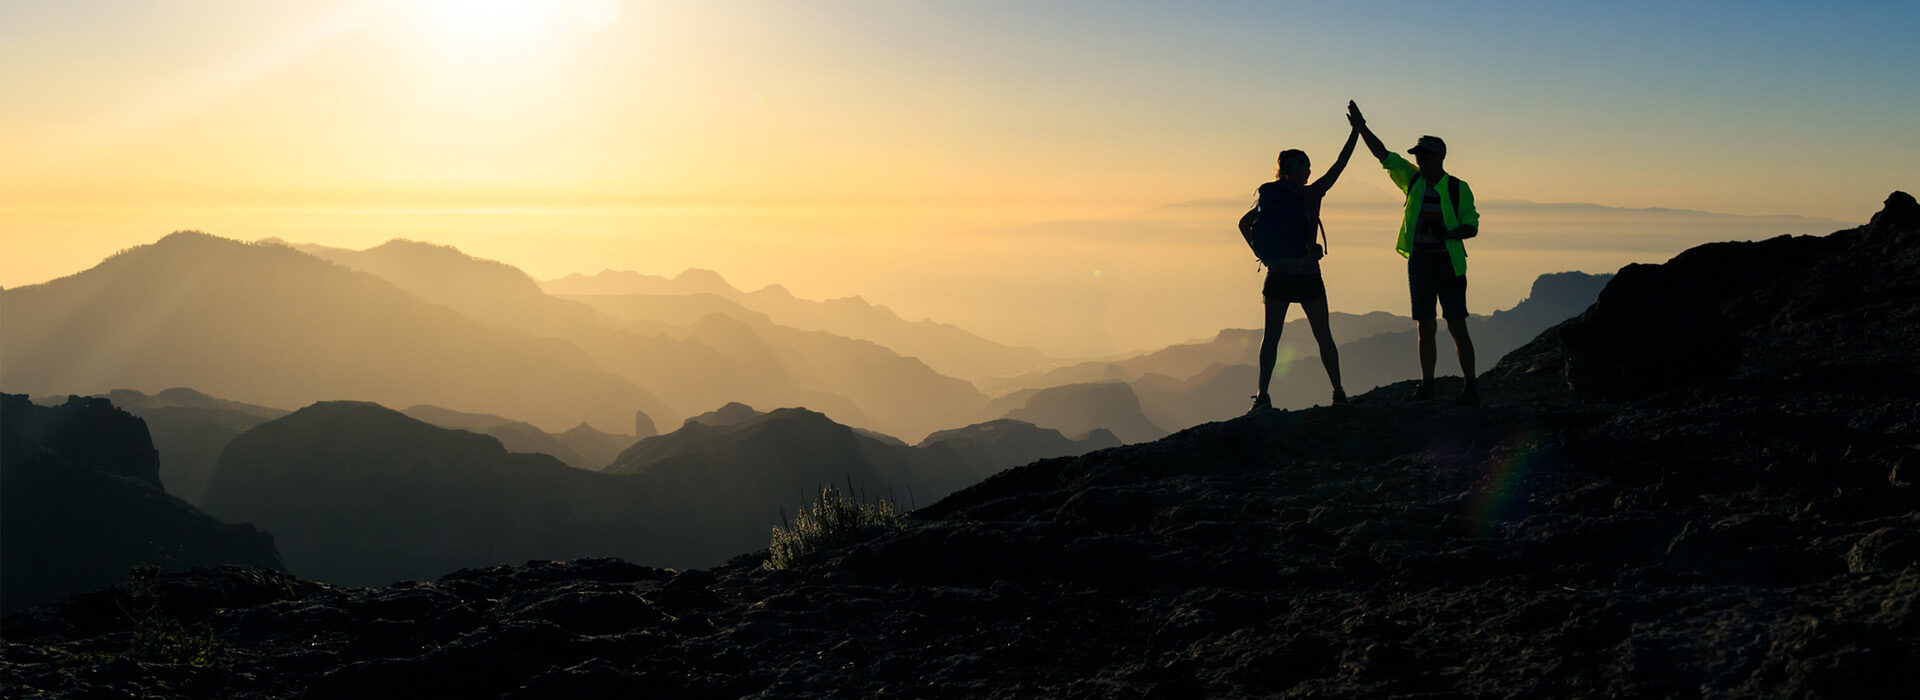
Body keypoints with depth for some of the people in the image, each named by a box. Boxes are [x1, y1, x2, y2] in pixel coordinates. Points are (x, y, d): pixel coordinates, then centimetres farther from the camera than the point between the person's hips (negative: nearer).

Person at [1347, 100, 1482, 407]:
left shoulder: (1458, 188, -2)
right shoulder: (1413, 180, 9)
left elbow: (1472, 227, -1)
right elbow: (1383, 154, 8)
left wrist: (1448, 233, -20)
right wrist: (1361, 127, 1)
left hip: (1448, 263, -4)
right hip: (1419, 263, 4)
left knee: (1457, 326, -8)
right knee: (1425, 327, 8)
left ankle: (1471, 388, -5)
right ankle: (1426, 385, 15)